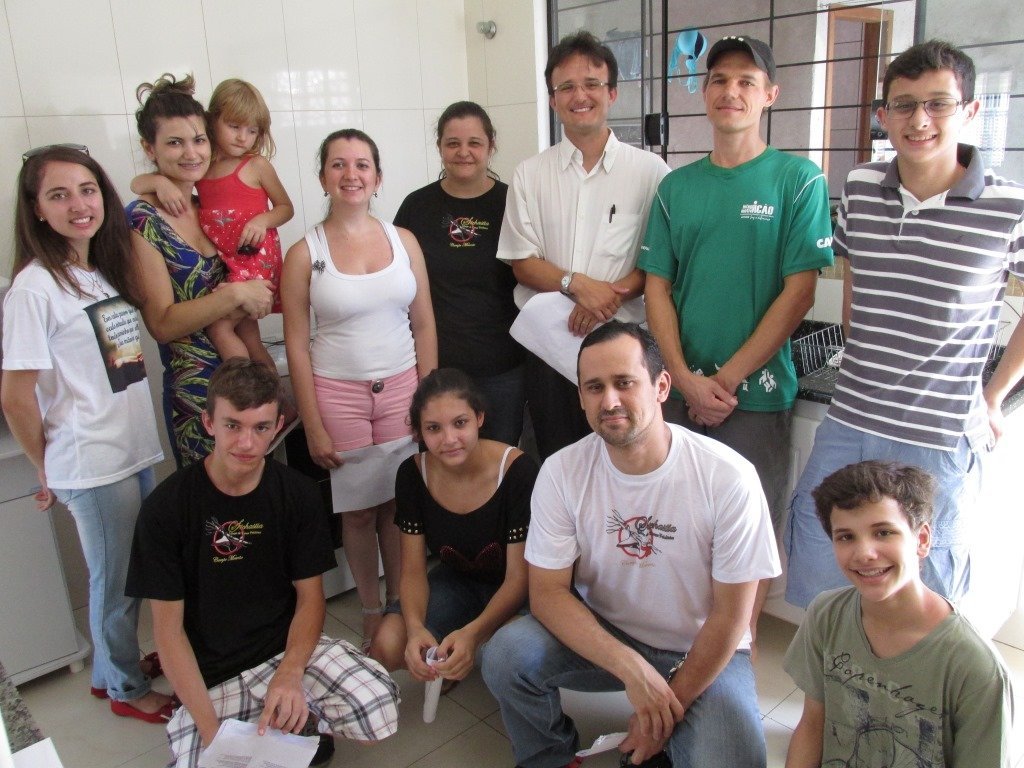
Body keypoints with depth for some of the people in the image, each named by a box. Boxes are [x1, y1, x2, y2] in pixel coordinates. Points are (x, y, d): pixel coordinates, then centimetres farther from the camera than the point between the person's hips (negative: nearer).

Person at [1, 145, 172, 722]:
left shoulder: (107, 270, 7)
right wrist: (48, 471, -4)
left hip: (137, 451, 7)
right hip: (93, 464, -7)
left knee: (135, 574, 21)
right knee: (116, 582, 10)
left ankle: (118, 664, 43)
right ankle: (127, 688, 32)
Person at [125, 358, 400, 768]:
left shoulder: (298, 493, -4)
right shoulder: (165, 508, -11)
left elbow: (310, 595, 0)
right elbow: (168, 627, -9)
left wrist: (290, 673, -19)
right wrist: (209, 728, -17)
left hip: (287, 647, 2)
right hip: (208, 675, -1)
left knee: (380, 710, -23)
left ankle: (299, 719, 8)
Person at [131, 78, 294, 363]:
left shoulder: (257, 165, -3)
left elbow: (286, 207, 6)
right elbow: (137, 184, 8)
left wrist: (263, 220, -14)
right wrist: (160, 182, -15)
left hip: (255, 257, -5)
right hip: (222, 262, 5)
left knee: (218, 326, -13)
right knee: (245, 328, 11)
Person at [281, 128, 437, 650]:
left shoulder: (403, 240, 4)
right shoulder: (304, 254, -3)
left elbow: (424, 324, 6)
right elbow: (297, 346, -3)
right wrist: (313, 426, -6)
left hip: (401, 387, 2)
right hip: (337, 393, -2)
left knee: (400, 505, 6)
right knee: (358, 510, 7)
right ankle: (371, 614, 25)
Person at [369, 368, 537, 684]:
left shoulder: (517, 470, -27)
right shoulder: (413, 474, -14)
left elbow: (518, 577, -23)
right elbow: (413, 570, -10)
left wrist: (473, 632, -40)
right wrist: (415, 628, -31)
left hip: (514, 590, -3)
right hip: (457, 581, 4)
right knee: (386, 648, -21)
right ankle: (444, 665, 11)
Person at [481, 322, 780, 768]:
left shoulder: (727, 478, -21)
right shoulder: (562, 472, -15)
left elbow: (731, 615, -14)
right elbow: (548, 591, -13)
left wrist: (669, 710, -11)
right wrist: (631, 667, -26)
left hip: (702, 651, -1)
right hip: (600, 636, 2)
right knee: (506, 655, -24)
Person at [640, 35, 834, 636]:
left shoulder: (800, 179, -2)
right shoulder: (676, 186, 9)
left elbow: (799, 293, -7)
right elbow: (657, 286, 5)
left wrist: (726, 380, -11)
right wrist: (687, 379, -7)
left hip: (757, 390, -3)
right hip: (682, 390, 3)